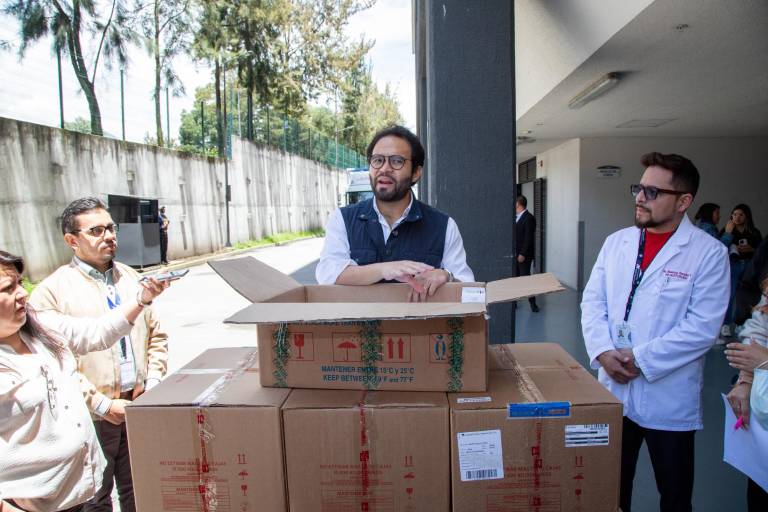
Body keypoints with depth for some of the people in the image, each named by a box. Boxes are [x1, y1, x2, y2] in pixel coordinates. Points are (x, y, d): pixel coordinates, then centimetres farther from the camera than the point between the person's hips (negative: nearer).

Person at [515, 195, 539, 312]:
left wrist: (522, 254, -19)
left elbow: (529, 238, -17)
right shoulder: (517, 218, 14)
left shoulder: (529, 218, -11)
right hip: (515, 254, 7)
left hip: (524, 255, -7)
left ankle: (532, 303, 5)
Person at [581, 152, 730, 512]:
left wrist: (640, 358, -17)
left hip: (669, 400, -3)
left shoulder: (708, 253, -9)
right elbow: (593, 301, 2)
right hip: (613, 389, 4)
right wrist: (603, 351, -12)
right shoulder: (616, 242, 4)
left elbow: (701, 328, -15)